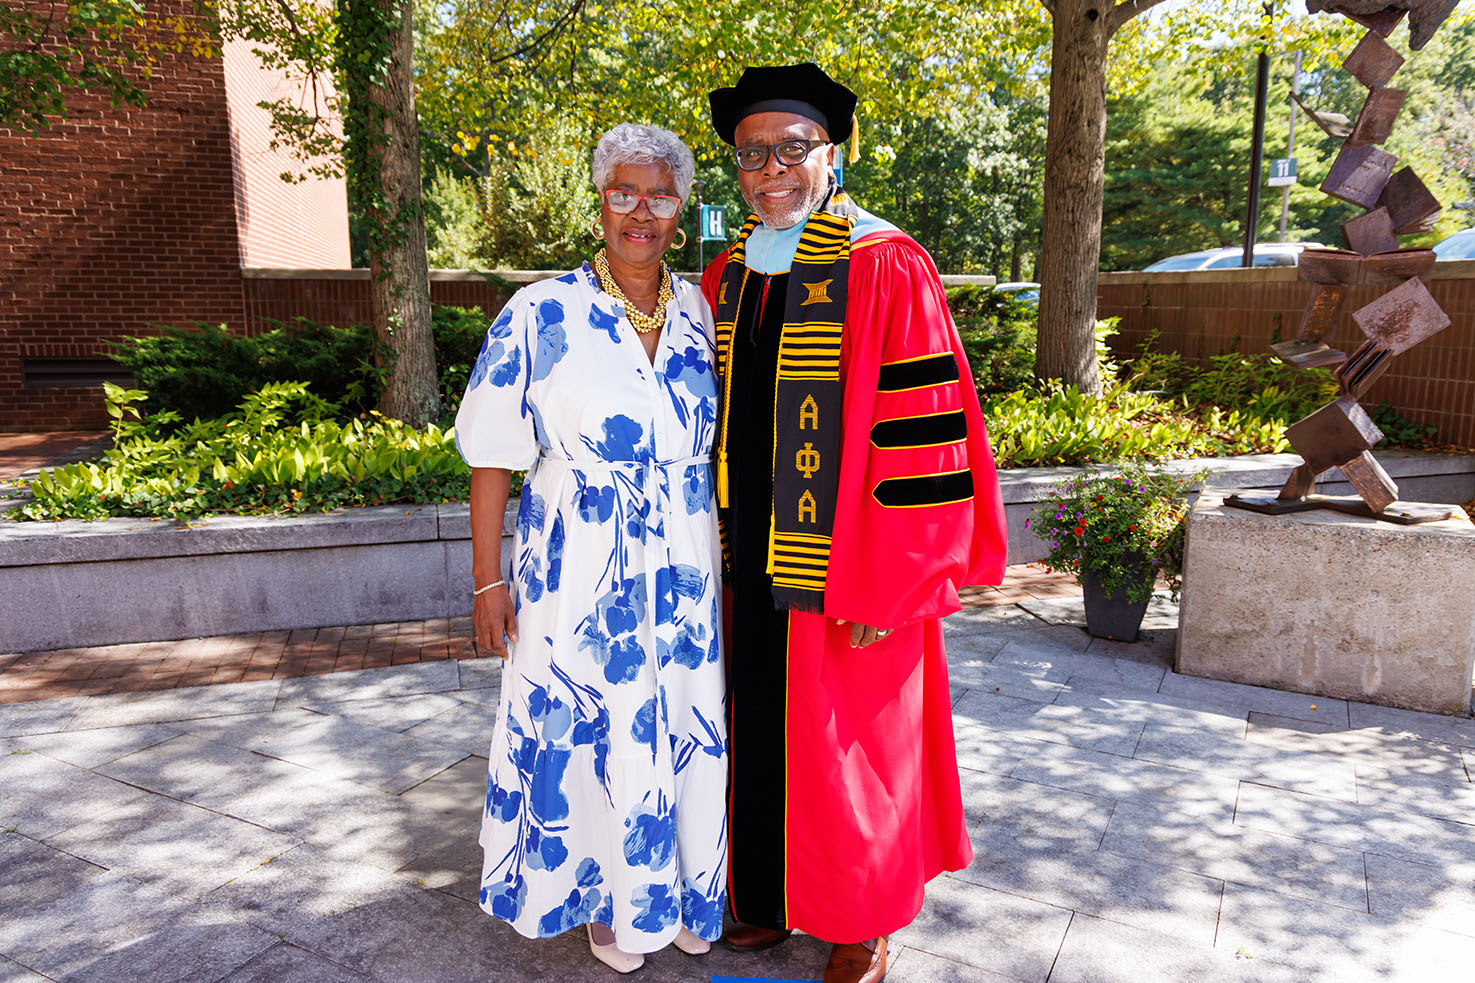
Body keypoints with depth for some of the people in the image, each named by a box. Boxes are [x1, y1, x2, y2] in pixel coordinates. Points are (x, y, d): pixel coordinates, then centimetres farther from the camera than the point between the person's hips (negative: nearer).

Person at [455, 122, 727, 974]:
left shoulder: (698, 312, 2)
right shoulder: (540, 315, -10)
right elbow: (492, 457, -7)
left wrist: (722, 552, 12)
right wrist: (489, 579, -8)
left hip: (683, 578, 4)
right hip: (579, 581, -3)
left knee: (683, 731, 14)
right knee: (591, 735, 10)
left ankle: (680, 889, 39)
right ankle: (604, 897, 36)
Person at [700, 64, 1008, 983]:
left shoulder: (885, 268, -12)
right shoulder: (728, 276, 8)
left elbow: (920, 435, -16)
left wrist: (884, 588, -18)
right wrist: (717, 545, 12)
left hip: (842, 570, -6)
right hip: (753, 563, 6)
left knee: (847, 747, 9)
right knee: (763, 731, 17)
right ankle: (775, 897, 41)